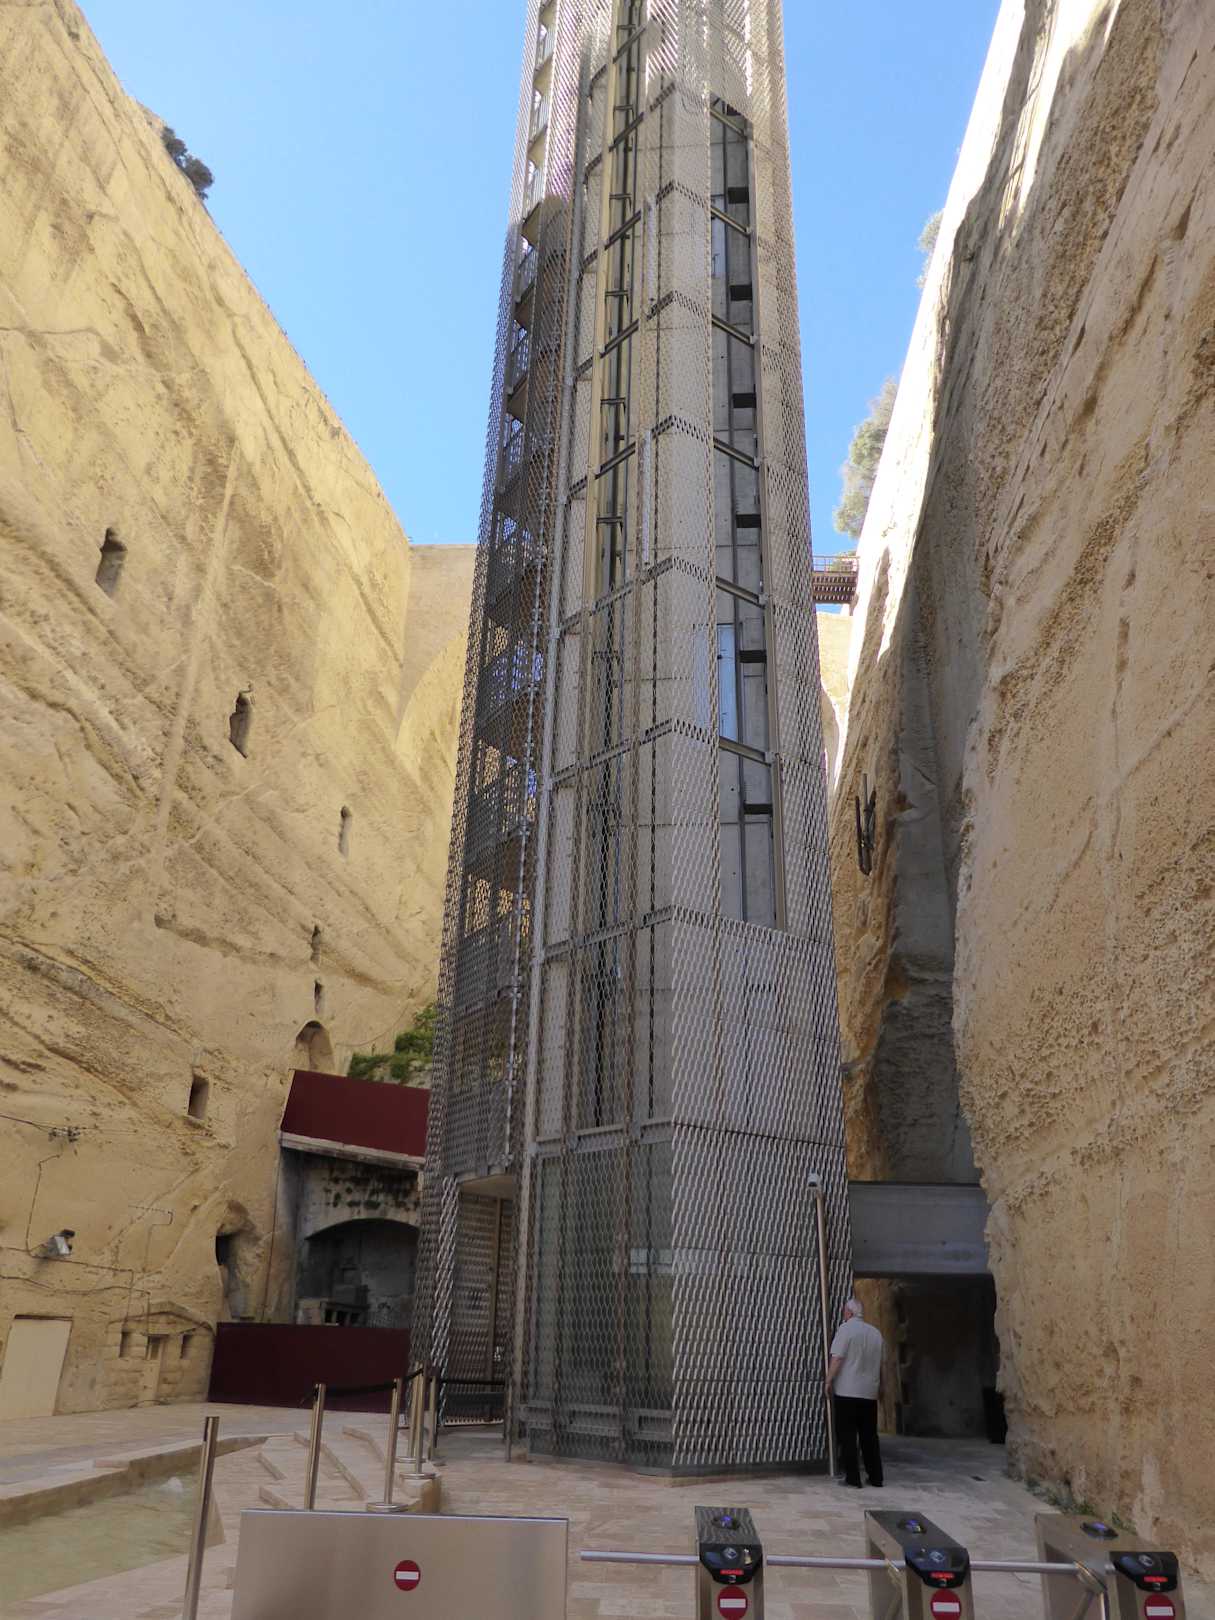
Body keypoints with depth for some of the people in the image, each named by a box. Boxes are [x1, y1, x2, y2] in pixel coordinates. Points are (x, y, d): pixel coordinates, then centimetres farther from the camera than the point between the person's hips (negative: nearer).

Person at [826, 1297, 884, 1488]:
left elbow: (837, 1358, -14)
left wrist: (829, 1381, -6)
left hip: (847, 1392, -6)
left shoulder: (846, 1328, -8)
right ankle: (875, 1477, 18)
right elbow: (881, 1363, 17)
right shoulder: (876, 1333, 10)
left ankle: (852, 1478, 0)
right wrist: (879, 1384, 30)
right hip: (870, 1393, 6)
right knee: (869, 1436, 15)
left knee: (847, 1436, 1)